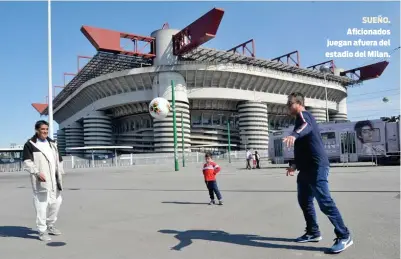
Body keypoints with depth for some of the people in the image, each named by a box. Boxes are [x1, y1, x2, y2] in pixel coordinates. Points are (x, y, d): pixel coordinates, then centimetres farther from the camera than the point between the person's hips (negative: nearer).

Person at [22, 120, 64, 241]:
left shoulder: (52, 143, 17)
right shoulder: (30, 144, -2)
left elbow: (58, 160, 19)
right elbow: (27, 162, -9)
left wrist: (60, 174, 12)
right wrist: (37, 173, -20)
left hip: (54, 180, 6)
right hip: (40, 181, -6)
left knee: (56, 202, 12)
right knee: (41, 205, -5)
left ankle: (50, 226, 30)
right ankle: (42, 231, 6)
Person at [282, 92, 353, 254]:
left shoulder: (303, 115, -7)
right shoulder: (301, 119, 24)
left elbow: (306, 127, -34)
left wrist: (294, 135, -55)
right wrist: (295, 165, 30)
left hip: (316, 166, -10)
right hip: (307, 167, 10)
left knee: (324, 201, -10)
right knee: (304, 201, 14)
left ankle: (344, 236, -2)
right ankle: (313, 233, 24)